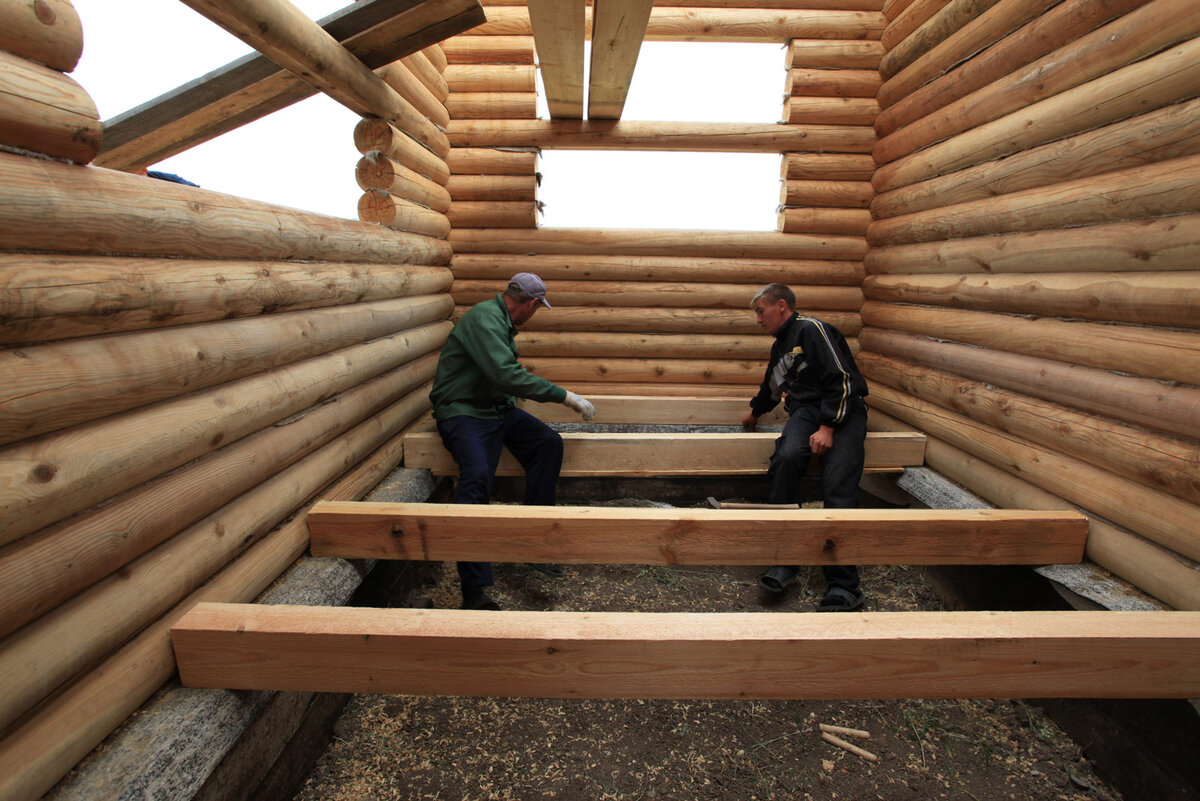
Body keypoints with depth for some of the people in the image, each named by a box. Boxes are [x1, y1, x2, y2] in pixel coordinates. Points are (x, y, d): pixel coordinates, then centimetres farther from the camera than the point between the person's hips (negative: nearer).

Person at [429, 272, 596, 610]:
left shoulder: (502, 321, 15)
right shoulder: (483, 318, -17)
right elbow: (508, 376, -30)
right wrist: (565, 396, -26)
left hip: (497, 408, 9)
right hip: (462, 412, -9)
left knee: (549, 442, -10)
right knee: (477, 475, -31)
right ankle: (474, 592, -28)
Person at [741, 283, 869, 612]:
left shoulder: (812, 330, -3)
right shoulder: (779, 346, 25)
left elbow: (841, 379, -12)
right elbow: (771, 388, 44)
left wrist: (827, 427, -20)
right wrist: (755, 413, 60)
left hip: (842, 409, -5)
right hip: (806, 410, 6)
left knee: (839, 487, -22)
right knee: (786, 458, -27)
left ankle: (843, 585, -24)